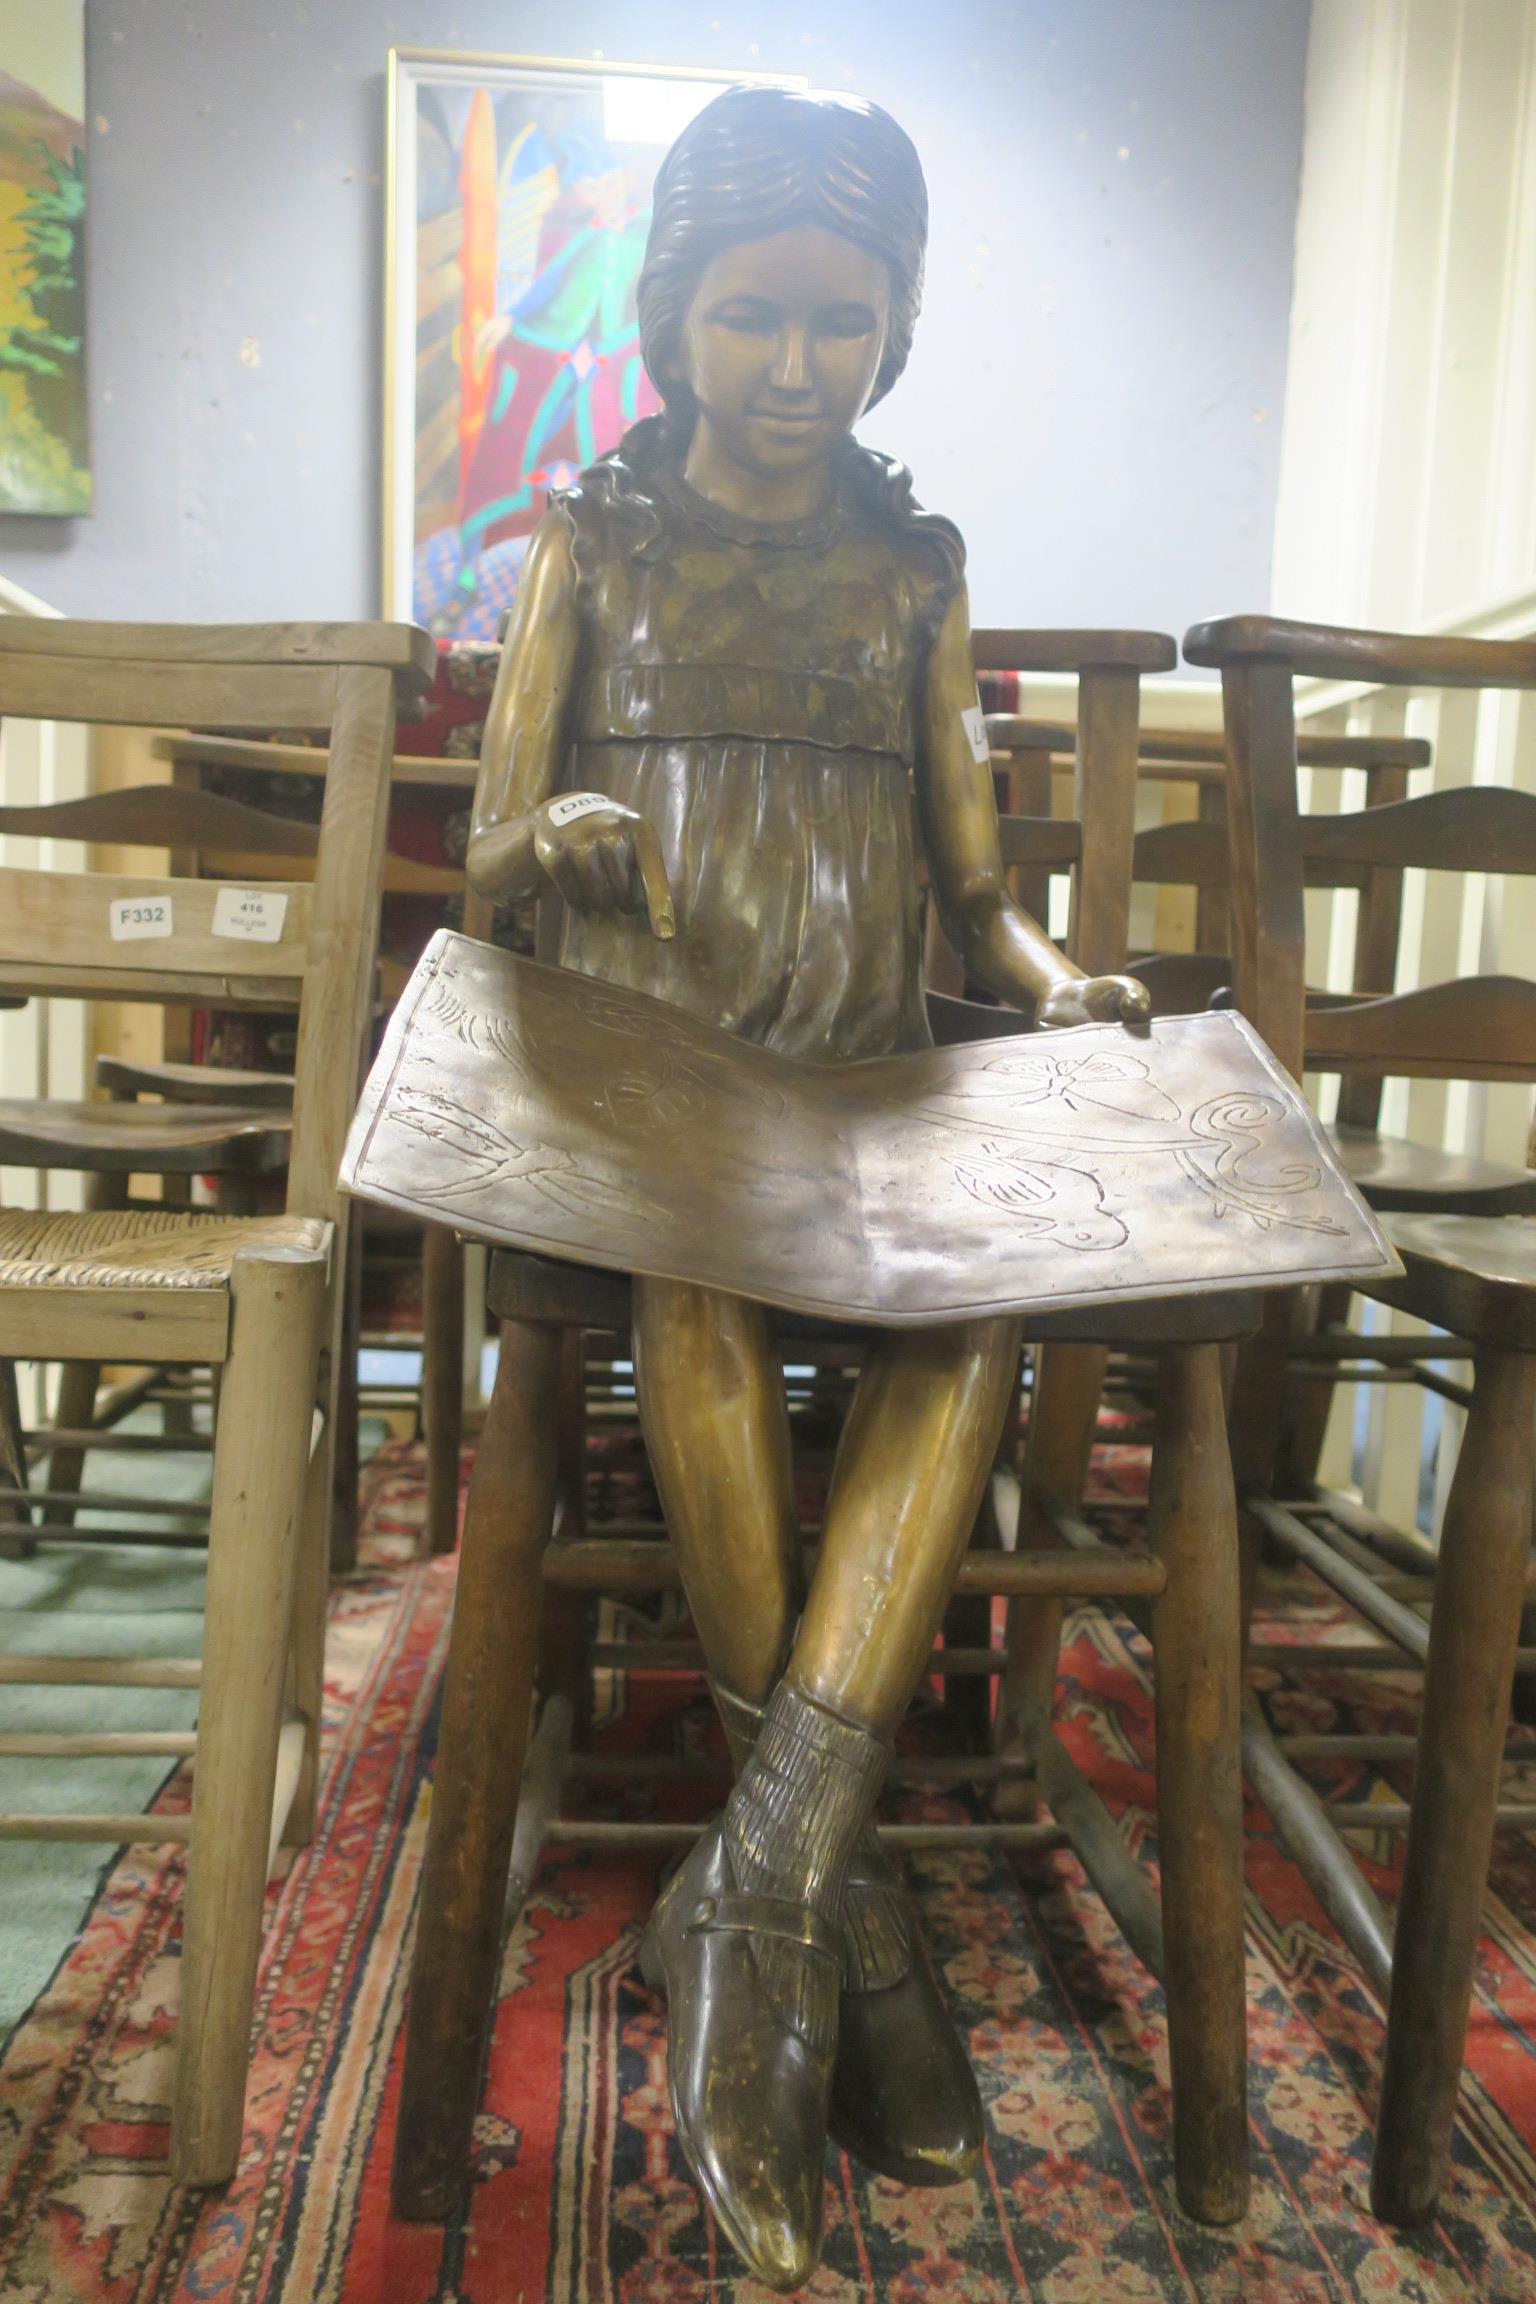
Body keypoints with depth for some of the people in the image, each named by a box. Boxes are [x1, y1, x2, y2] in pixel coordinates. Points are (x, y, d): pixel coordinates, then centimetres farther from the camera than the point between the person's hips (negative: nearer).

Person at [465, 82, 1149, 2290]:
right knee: (695, 1292, -35)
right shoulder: (590, 547, 14)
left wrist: (1051, 979, -7)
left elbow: (974, 881, 15)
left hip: (870, 1079, 2)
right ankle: (842, 1889, -22)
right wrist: (557, 836, -14)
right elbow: (489, 855, 10)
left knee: (985, 1297, -31)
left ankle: (761, 1891, -29)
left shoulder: (914, 572, 18)